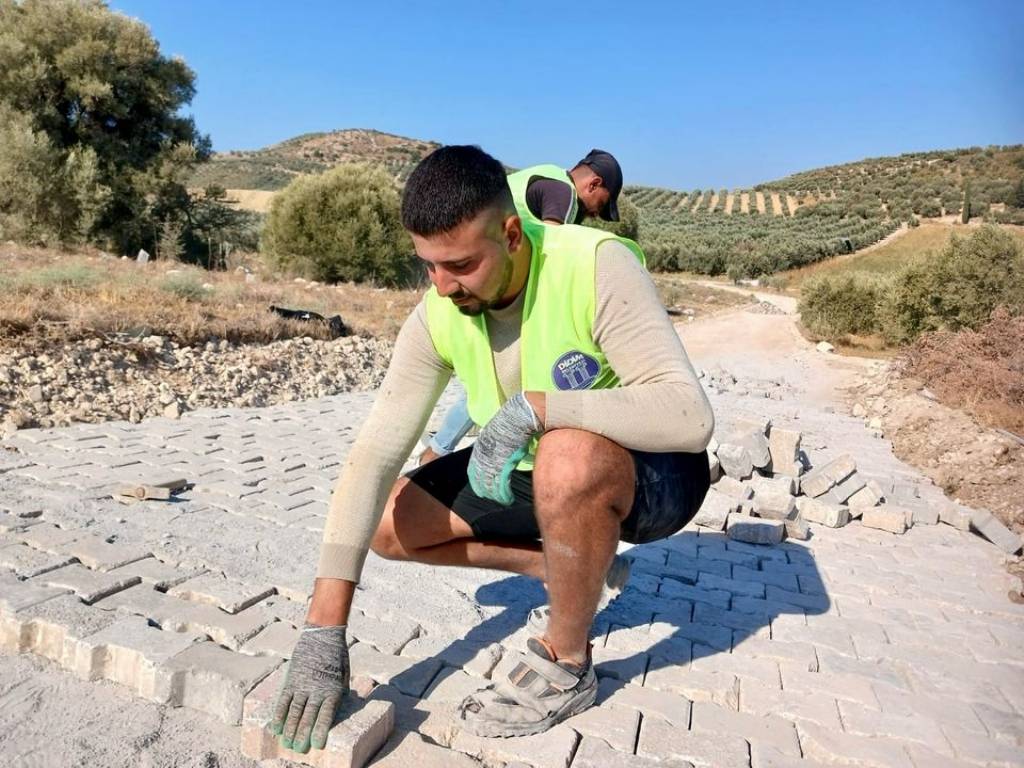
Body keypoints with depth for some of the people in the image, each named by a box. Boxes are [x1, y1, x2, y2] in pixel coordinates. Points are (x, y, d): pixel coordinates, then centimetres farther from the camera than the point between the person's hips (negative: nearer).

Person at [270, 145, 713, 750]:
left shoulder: (596, 266, -28)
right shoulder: (437, 316, -14)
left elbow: (689, 415, -36)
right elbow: (374, 455, -19)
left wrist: (532, 406, -41)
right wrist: (323, 632, -24)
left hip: (648, 472, -5)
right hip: (539, 473, 6)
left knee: (569, 457, -40)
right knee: (392, 527, -1)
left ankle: (566, 666, -12)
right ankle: (577, 566, 10)